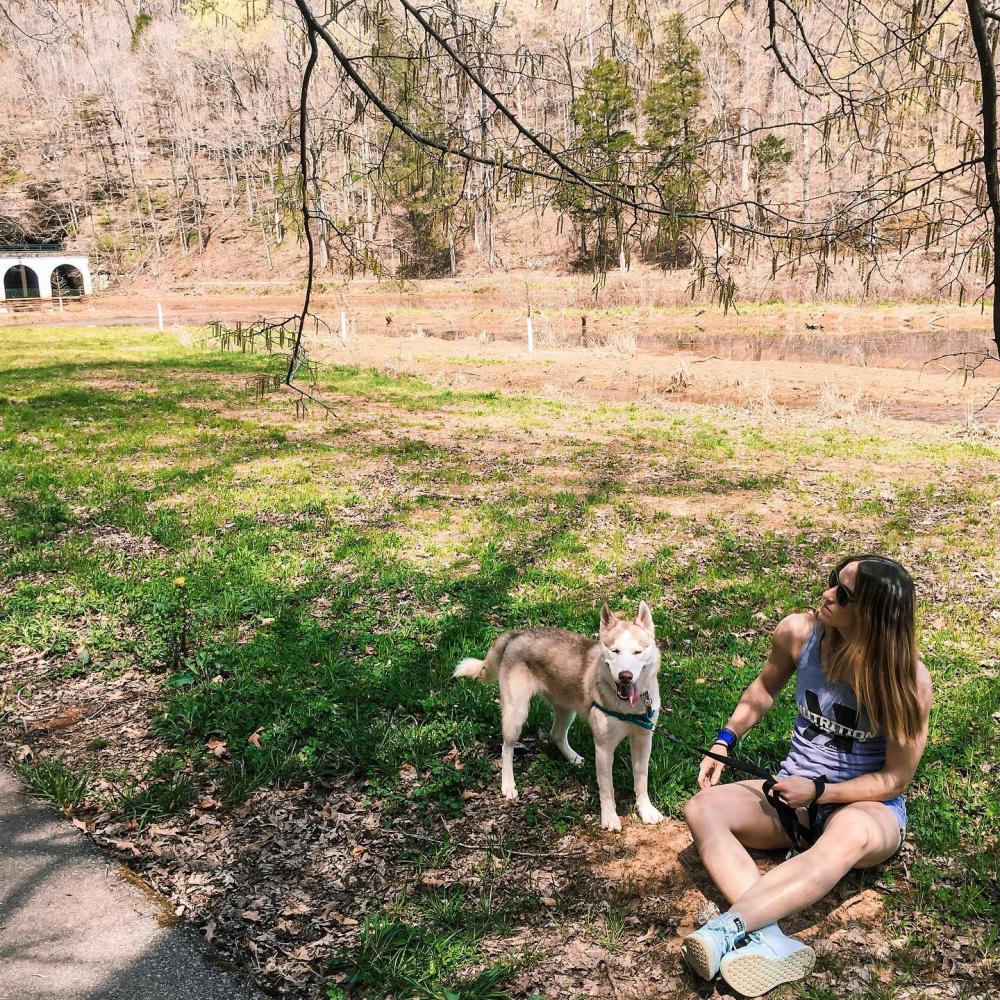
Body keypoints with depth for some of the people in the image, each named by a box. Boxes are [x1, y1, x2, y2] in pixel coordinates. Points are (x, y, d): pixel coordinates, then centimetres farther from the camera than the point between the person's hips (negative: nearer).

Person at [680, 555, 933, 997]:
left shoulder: (908, 679, -20)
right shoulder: (798, 634, -11)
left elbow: (894, 779, -12)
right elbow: (764, 689, 11)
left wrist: (819, 792, -21)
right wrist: (723, 744, 4)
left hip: (868, 806, -4)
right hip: (795, 793, 4)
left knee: (850, 834, -42)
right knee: (702, 808, -22)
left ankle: (727, 928, -49)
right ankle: (768, 938, -42)